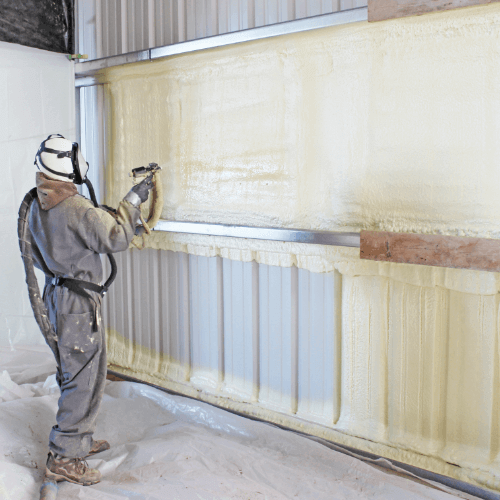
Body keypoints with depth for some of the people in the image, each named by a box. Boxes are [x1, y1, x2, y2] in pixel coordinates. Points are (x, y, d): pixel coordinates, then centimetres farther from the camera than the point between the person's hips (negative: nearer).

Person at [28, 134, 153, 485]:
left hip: (57, 295, 10)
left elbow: (37, 256, 17)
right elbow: (116, 238, -21)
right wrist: (132, 201, -11)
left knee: (75, 374, 21)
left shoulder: (37, 206, 9)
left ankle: (80, 439, 34)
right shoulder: (75, 208, -22)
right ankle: (64, 458, 5)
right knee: (84, 379, -2)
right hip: (79, 302, -10)